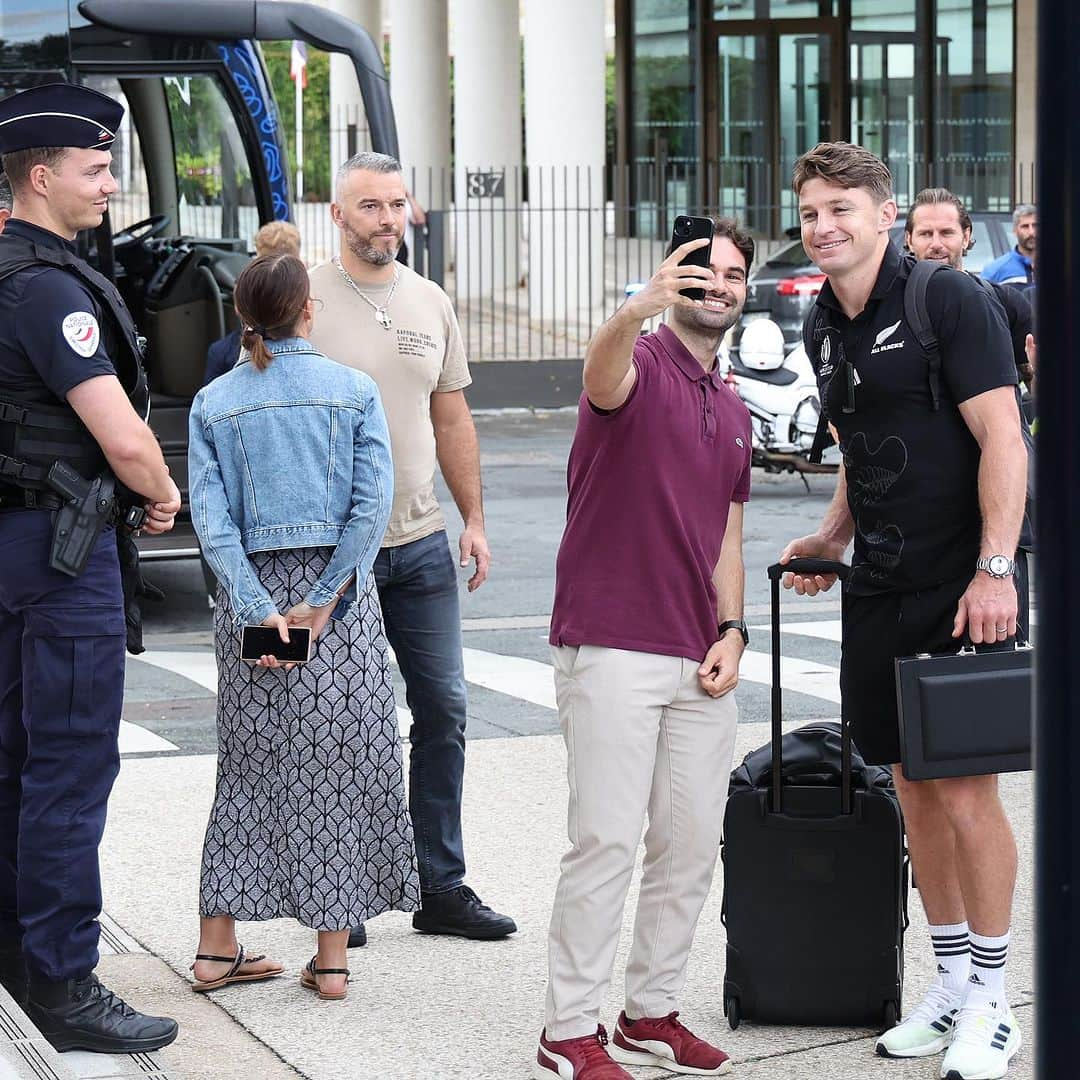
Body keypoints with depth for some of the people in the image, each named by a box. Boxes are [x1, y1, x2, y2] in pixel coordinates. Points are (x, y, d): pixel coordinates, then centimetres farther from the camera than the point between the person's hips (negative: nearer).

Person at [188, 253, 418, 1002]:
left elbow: (210, 515, -7)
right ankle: (333, 958, 8)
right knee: (340, 766, 5)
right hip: (339, 588, -2)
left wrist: (259, 609, -10)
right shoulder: (353, 391, -1)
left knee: (249, 767, 13)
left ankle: (219, 947, 14)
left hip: (253, 590, 2)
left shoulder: (214, 403, 3)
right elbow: (372, 504, -11)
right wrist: (322, 602, -11)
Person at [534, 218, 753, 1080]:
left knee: (693, 844, 10)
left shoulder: (734, 414, 18)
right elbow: (603, 371, -32)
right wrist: (638, 309, -54)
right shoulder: (640, 370, -5)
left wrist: (731, 631, 5)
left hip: (702, 663, 7)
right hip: (613, 648, -7)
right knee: (607, 840, -6)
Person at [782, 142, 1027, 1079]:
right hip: (880, 589, 7)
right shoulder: (826, 328, 13)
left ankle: (991, 1004, 6)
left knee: (966, 792, -5)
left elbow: (1004, 441, -15)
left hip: (963, 588, -7)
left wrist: (995, 571, -21)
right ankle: (953, 984, 23)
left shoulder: (950, 301, -10)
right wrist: (830, 539, 10)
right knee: (915, 788, 11)